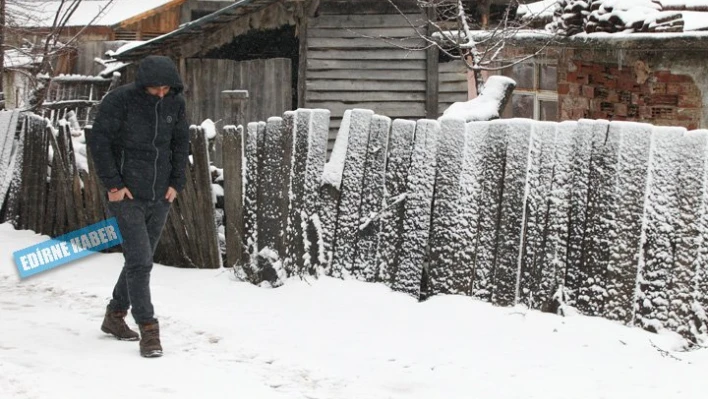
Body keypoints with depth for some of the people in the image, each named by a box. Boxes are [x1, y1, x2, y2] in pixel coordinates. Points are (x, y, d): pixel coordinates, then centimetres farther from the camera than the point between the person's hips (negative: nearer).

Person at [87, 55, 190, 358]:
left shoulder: (175, 103, 2)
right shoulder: (119, 100, -13)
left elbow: (181, 143, 13)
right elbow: (98, 141, -11)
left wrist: (176, 182, 5)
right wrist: (113, 184, -13)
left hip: (160, 197, 5)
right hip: (126, 196, -5)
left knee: (142, 261, 13)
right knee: (139, 261, -10)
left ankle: (115, 316, 31)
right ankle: (148, 330, -5)